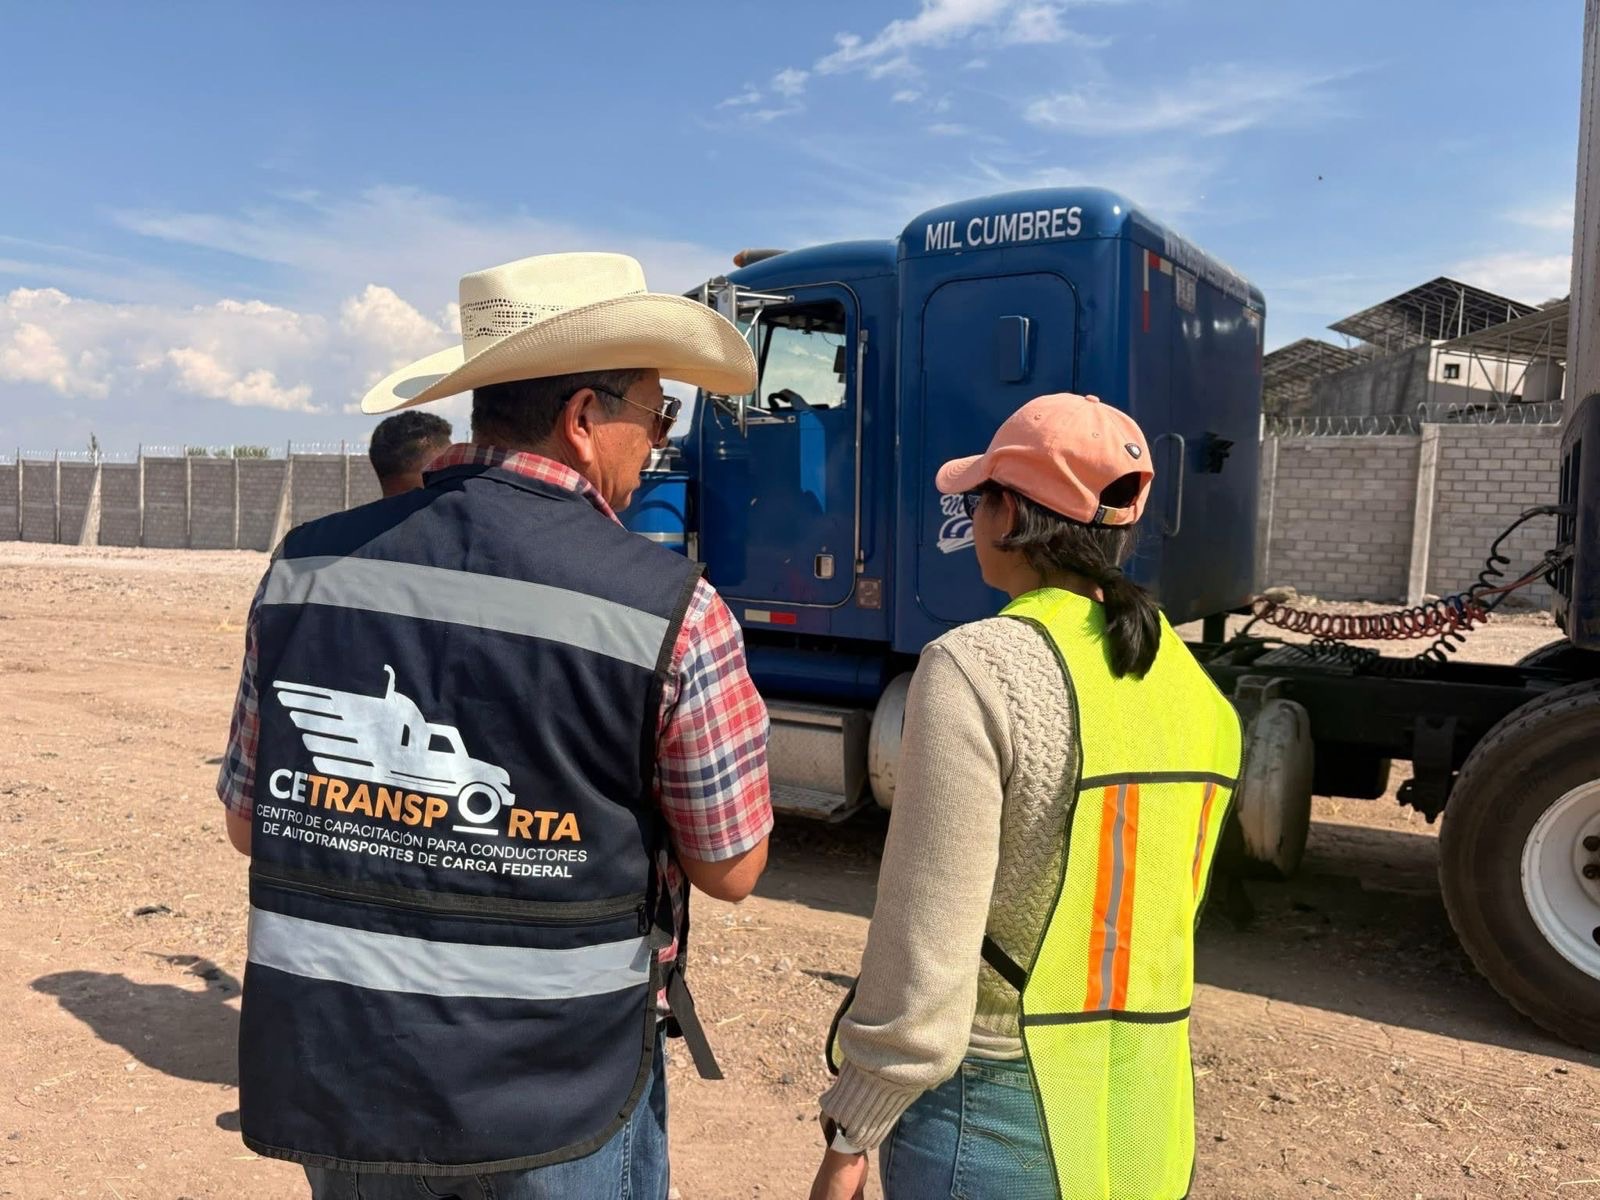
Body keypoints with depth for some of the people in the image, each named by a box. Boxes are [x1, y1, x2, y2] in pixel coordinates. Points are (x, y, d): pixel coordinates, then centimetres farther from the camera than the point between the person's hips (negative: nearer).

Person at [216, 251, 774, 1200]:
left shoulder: (307, 567, -6)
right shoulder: (669, 613, -19)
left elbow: (249, 822, 4)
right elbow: (730, 869, -8)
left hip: (334, 1085, 4)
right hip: (556, 1104, -3)